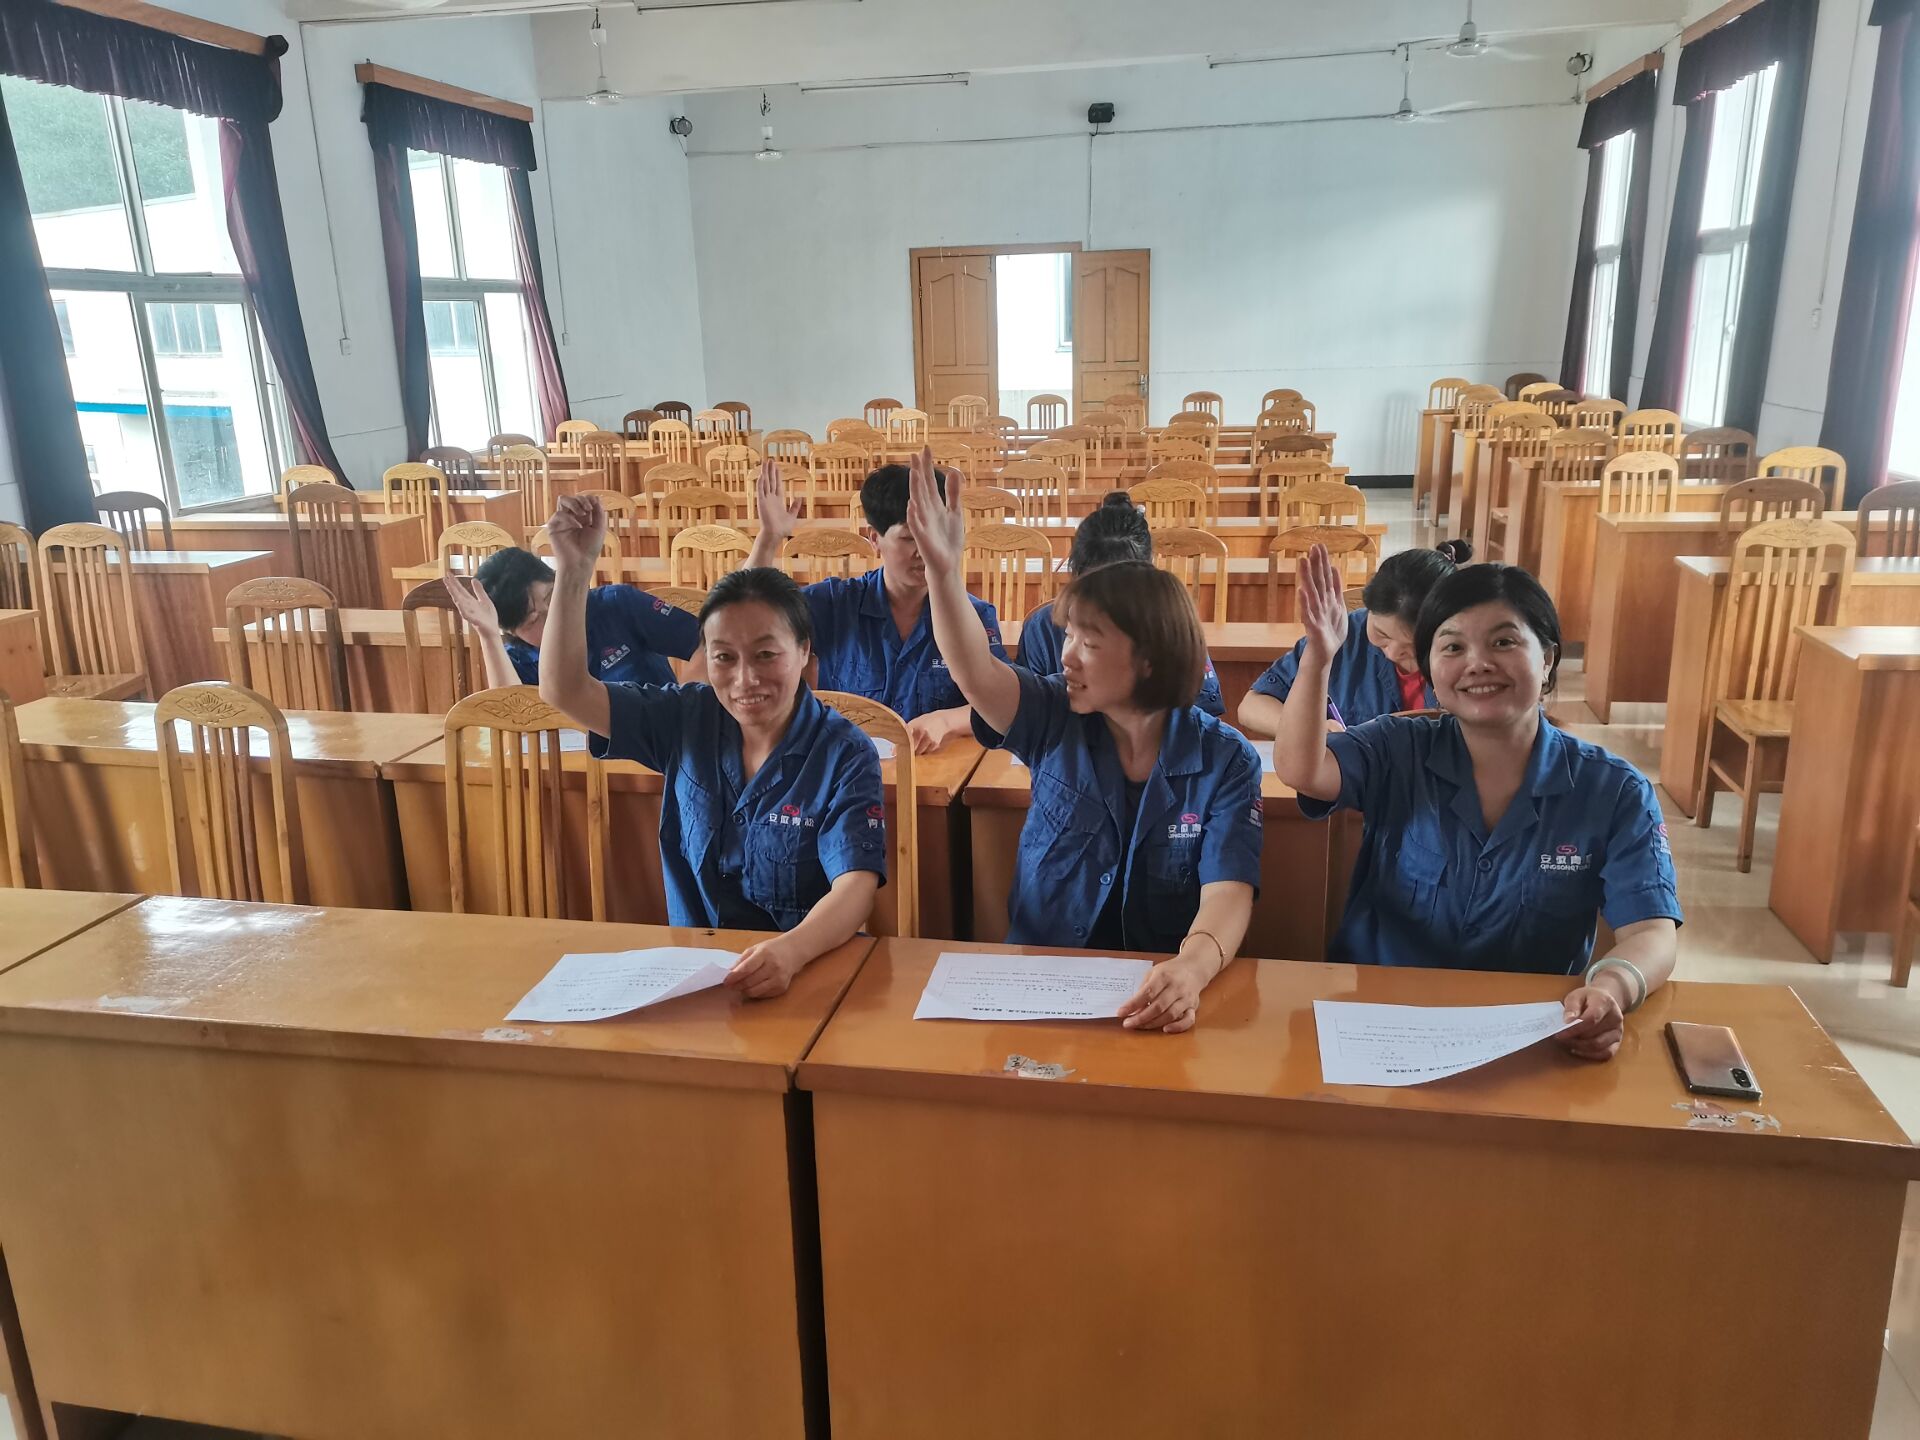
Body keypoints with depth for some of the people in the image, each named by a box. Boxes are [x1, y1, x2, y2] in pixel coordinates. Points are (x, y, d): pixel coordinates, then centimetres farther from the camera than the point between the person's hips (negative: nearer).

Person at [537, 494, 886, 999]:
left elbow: (856, 886, -22)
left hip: (807, 970, -4)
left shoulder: (845, 756, -12)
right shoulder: (687, 720, 1)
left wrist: (790, 951, -43)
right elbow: (564, 690, 0)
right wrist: (574, 566, -12)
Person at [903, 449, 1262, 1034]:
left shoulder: (1226, 762, -7)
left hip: (1156, 998, -2)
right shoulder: (1056, 722, -1)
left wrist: (1192, 968, -39)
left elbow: (1228, 892, -17)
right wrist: (945, 571, -35)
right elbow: (975, 673, -18)